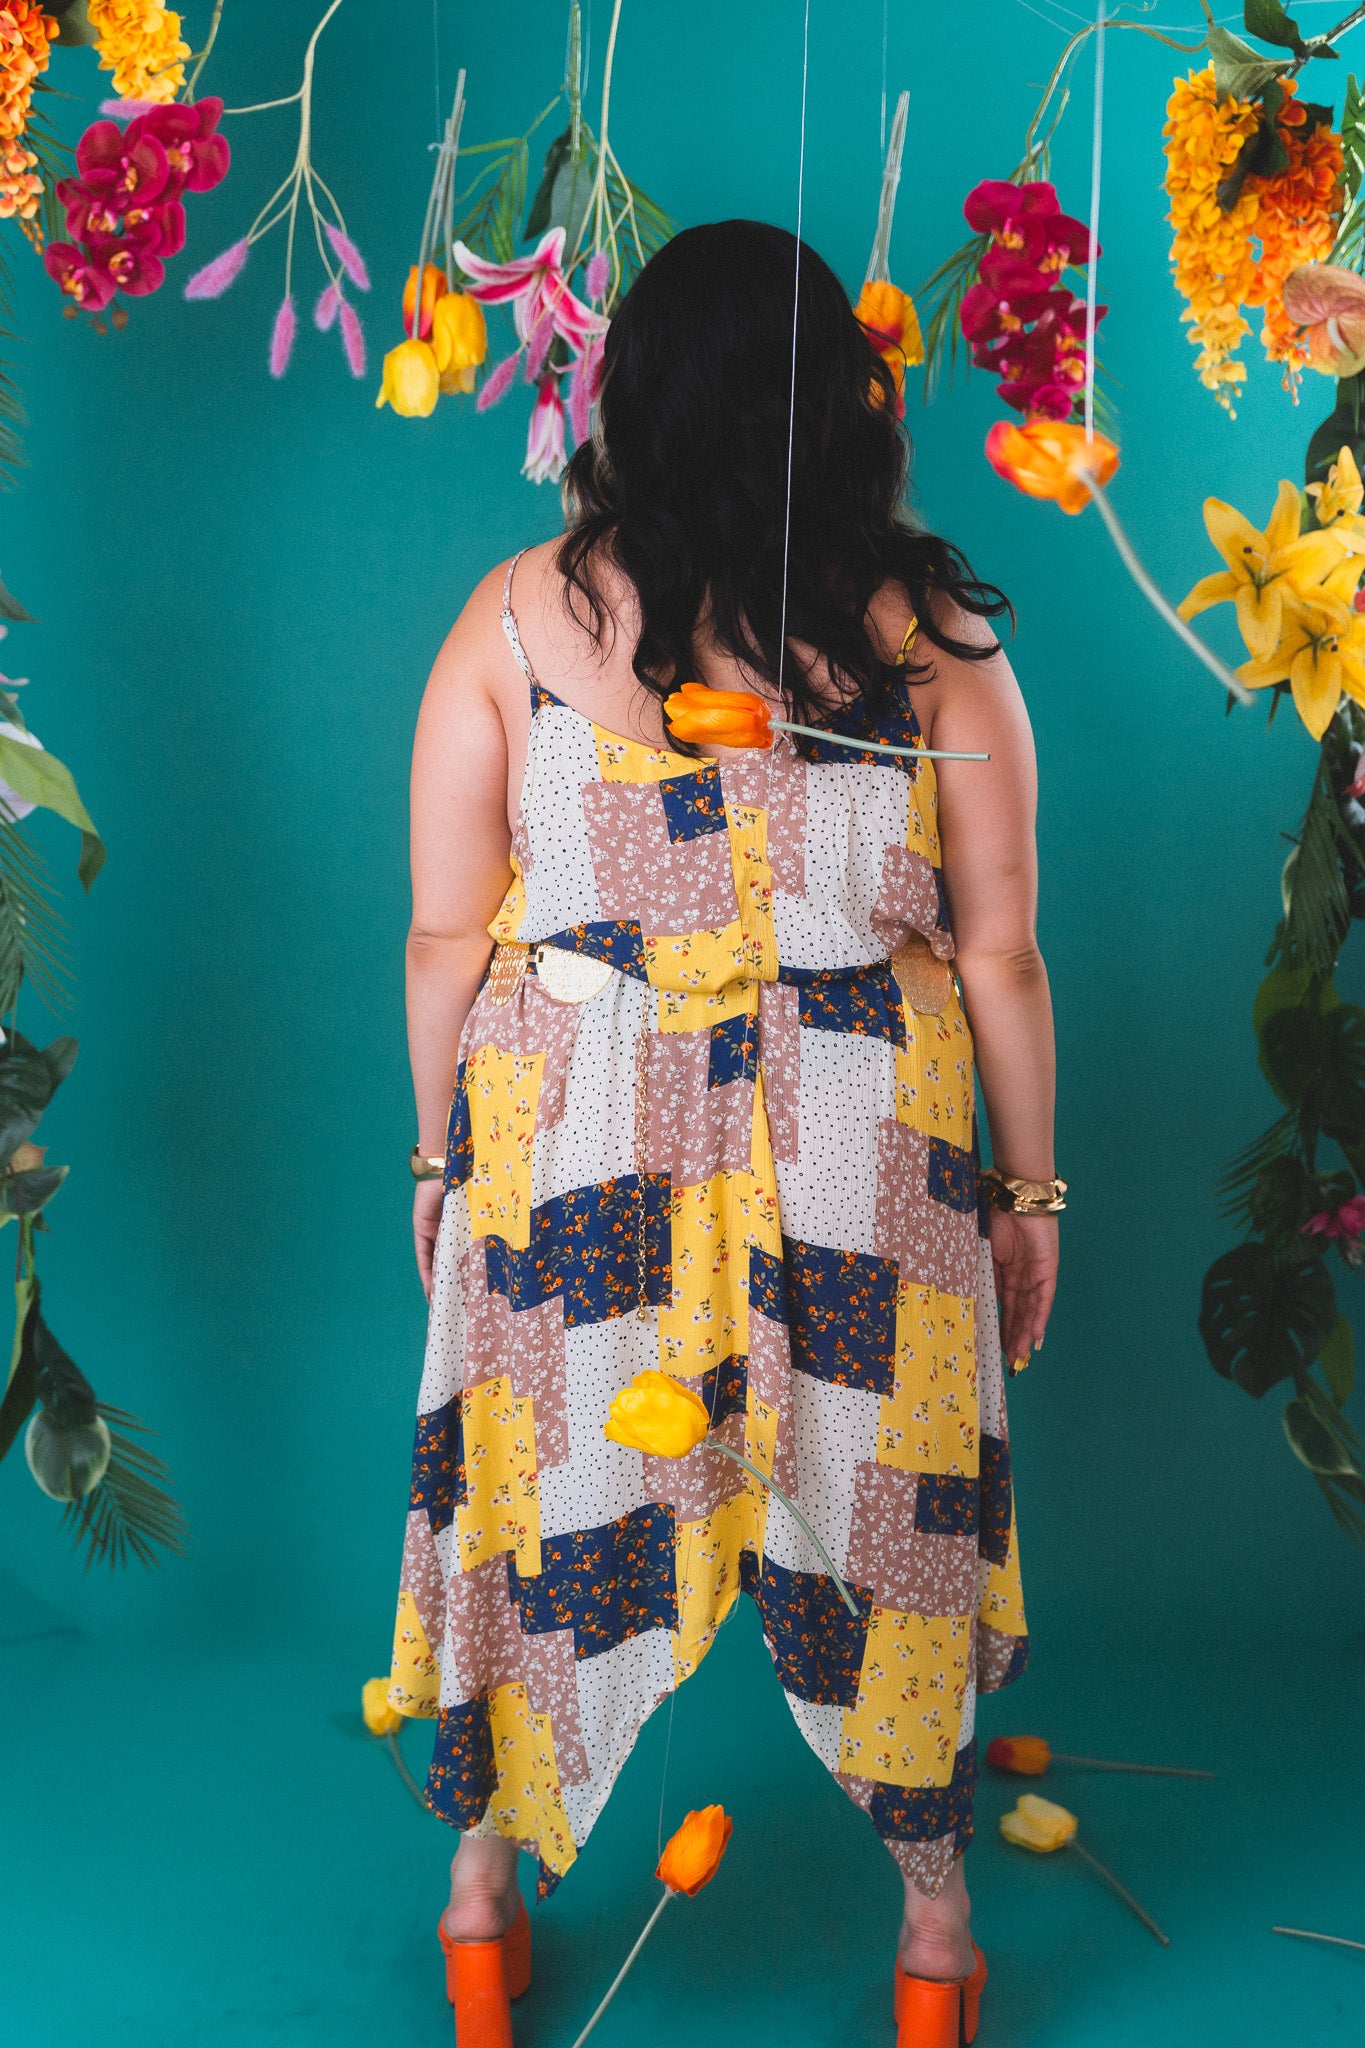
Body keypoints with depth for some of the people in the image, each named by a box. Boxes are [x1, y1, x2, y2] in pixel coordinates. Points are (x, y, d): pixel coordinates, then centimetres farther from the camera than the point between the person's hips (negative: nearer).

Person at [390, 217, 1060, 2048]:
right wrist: (1029, 1190, 9)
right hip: (864, 1157, 0)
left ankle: (484, 1890, 37)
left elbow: (444, 935, -3)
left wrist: (440, 1159, 11)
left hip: (566, 1144, 1)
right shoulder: (931, 632, -6)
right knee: (881, 1498, 16)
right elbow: (1000, 952, -3)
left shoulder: (520, 613, -5)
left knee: (543, 1487, 17)